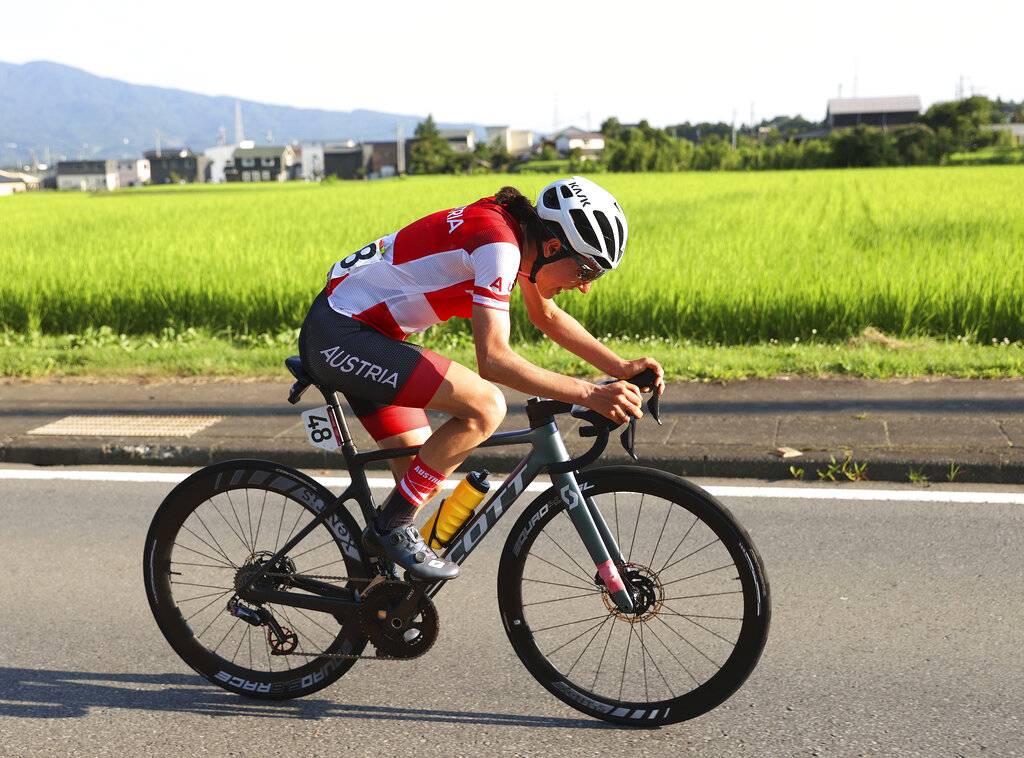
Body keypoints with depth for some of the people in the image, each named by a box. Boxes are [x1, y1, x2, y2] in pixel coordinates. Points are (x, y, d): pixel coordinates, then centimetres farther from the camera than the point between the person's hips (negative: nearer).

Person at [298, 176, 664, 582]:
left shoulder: (516, 227, 5)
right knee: (486, 407, -22)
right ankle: (391, 528, -9)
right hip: (338, 335, -10)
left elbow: (547, 316, 17)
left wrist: (622, 368, 8)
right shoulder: (499, 244, -23)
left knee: (425, 476, 11)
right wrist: (590, 395, -28)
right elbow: (493, 359, -29)